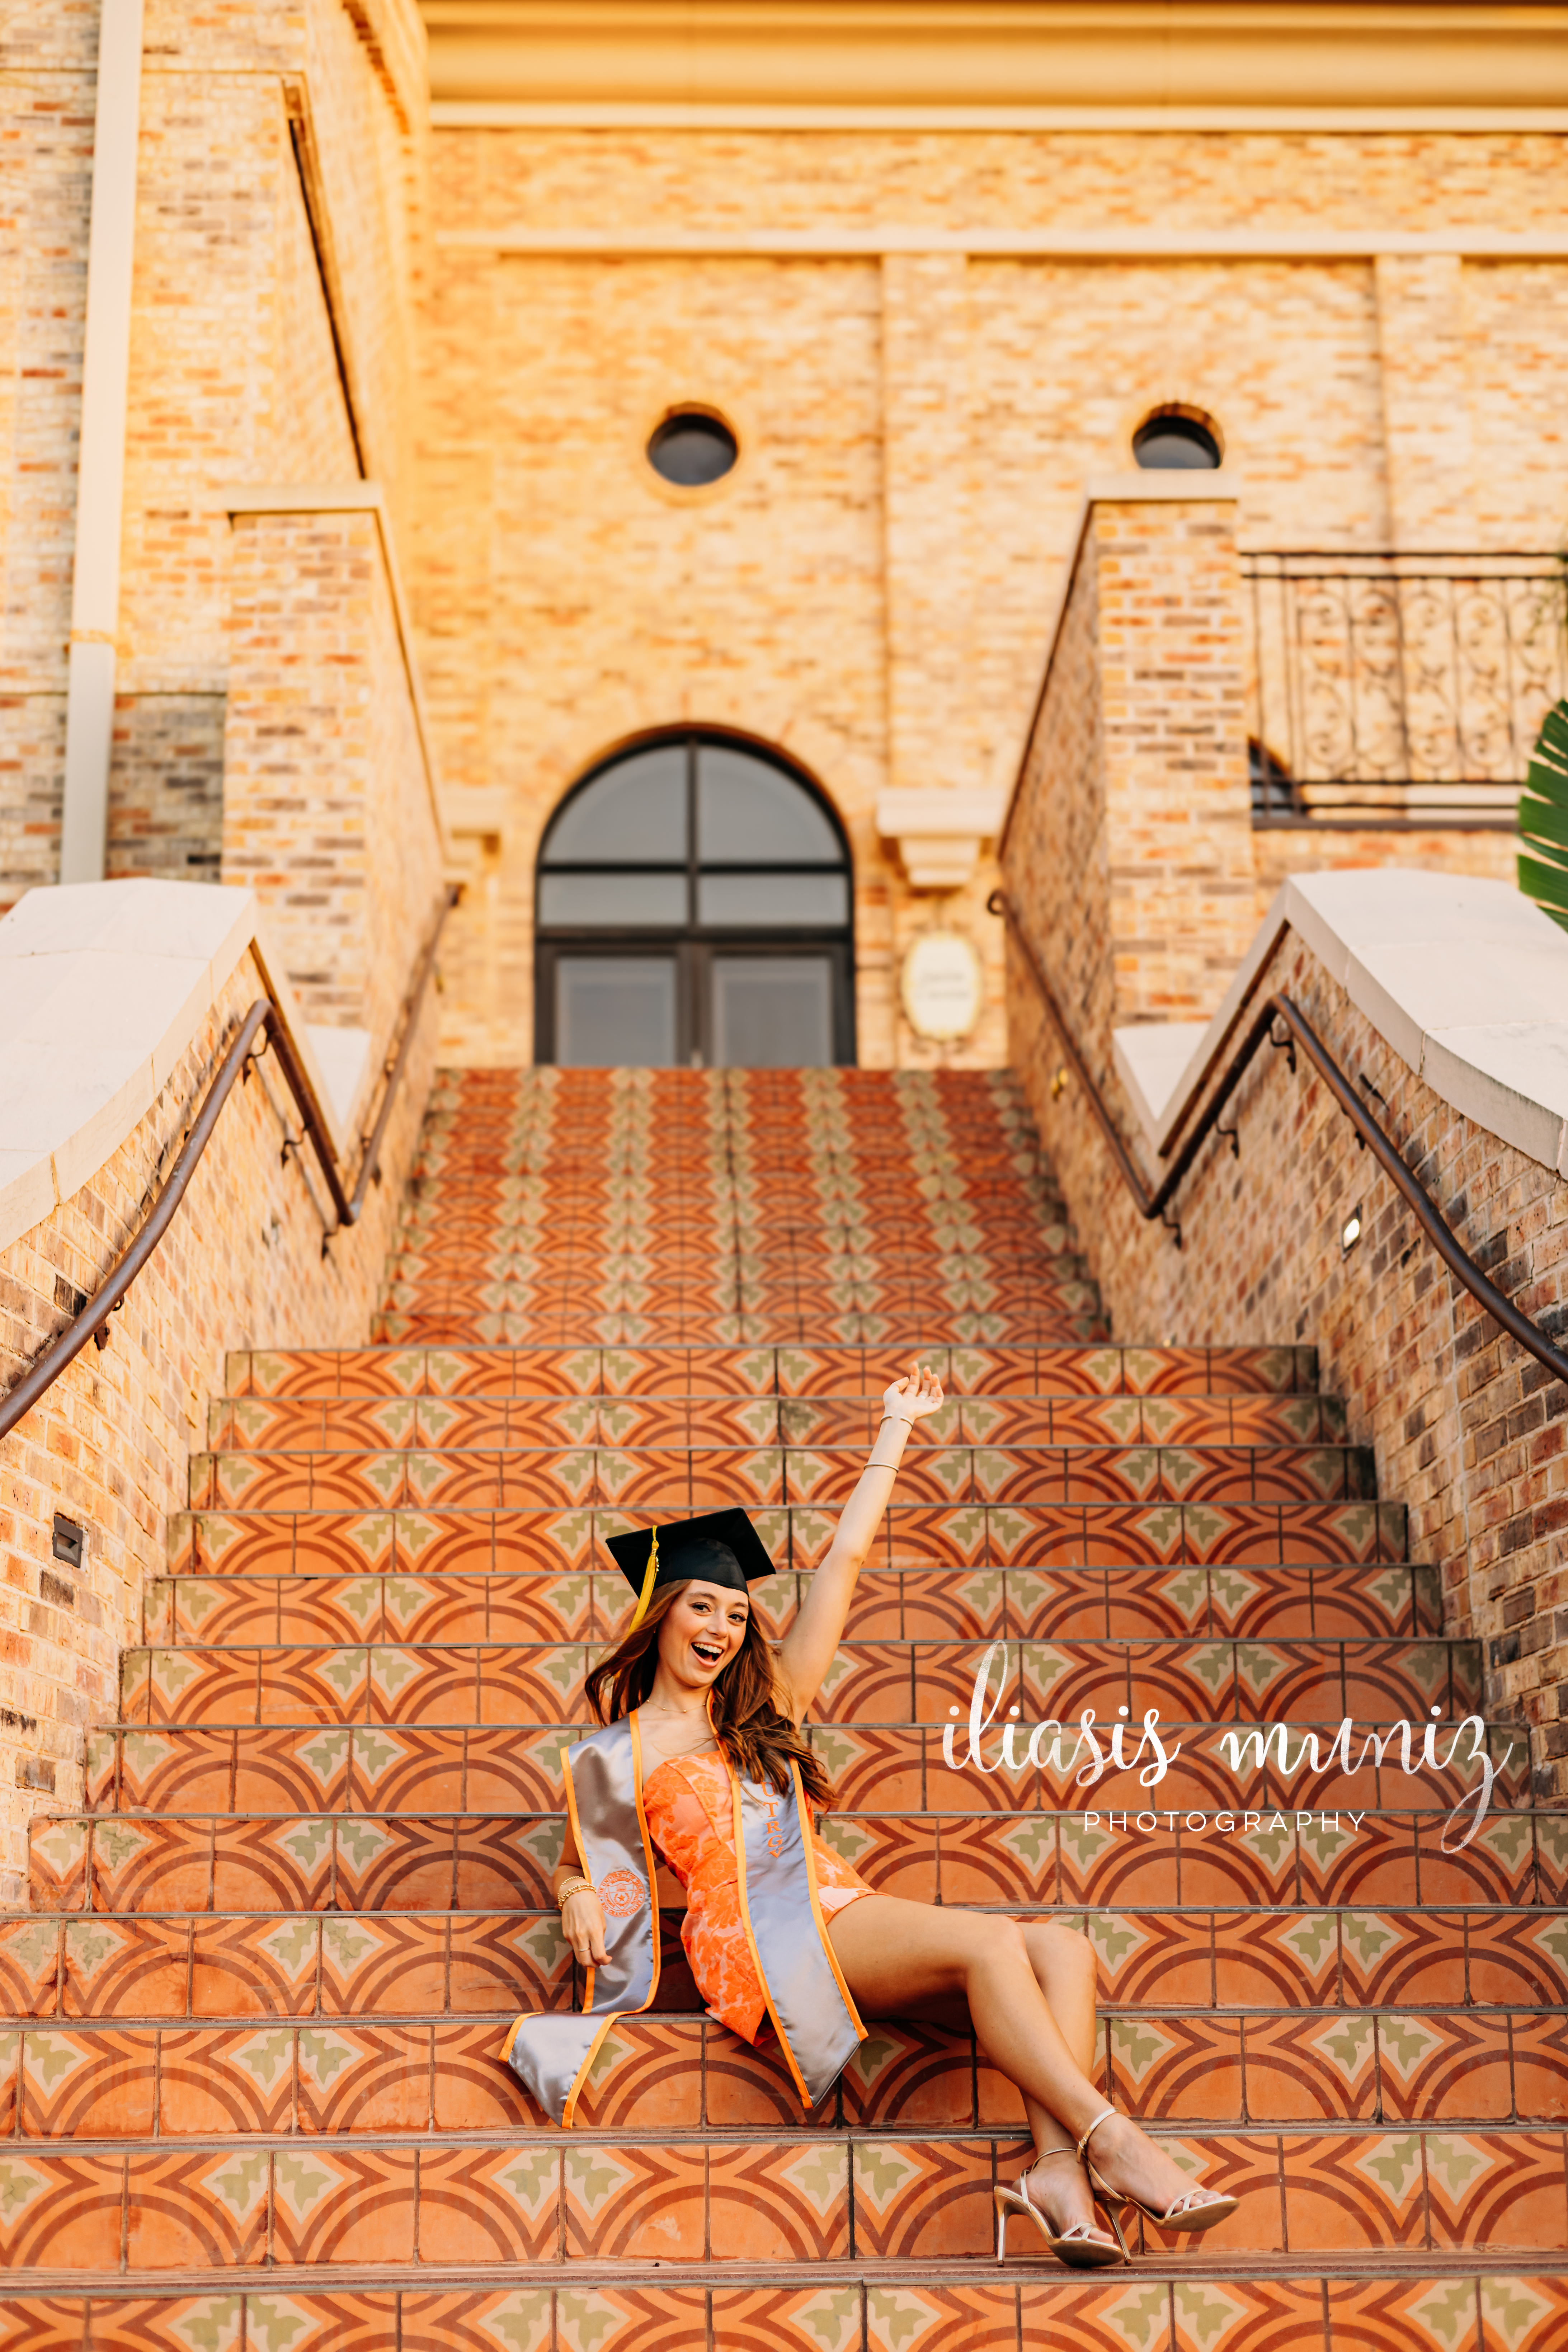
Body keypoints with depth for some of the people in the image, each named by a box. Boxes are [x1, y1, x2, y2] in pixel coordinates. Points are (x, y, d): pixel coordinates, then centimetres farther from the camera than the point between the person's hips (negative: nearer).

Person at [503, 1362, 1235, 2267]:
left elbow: (845, 1559, 24)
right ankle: (1112, 2141, -35)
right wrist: (579, 1898, -6)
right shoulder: (616, 1756, 11)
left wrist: (896, 1430, 26)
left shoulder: (764, 1706, 22)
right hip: (760, 1939, -6)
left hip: (841, 1913, 6)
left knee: (1064, 1949, -18)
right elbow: (574, 1863, 21)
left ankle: (1058, 2166, -36)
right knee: (988, 1942, -29)